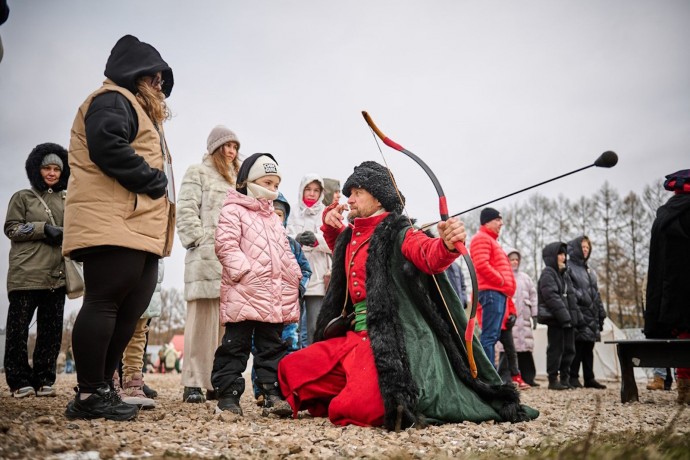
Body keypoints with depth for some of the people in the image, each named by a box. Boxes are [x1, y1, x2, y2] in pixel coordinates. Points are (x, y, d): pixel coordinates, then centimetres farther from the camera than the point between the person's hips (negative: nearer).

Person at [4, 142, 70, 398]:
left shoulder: (66, 200, 18)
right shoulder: (23, 197, 8)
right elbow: (11, 228, 1)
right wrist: (43, 228, -12)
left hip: (57, 274, 4)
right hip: (26, 273, -3)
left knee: (51, 329, 3)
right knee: (19, 327, -3)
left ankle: (43, 380, 9)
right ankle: (20, 381, 4)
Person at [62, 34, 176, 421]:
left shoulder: (136, 109, 32)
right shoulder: (113, 100, -1)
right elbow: (107, 145, -19)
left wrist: (157, 186, 11)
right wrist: (154, 182, -14)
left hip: (138, 227, 10)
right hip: (114, 224, -10)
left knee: (131, 308, 7)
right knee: (105, 301, -10)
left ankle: (100, 389, 13)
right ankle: (90, 394, -6)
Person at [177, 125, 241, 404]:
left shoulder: (237, 179, 28)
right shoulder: (198, 173, 7)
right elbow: (185, 212, -4)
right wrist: (203, 242, -11)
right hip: (206, 258, -6)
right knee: (202, 320, -8)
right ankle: (193, 383, -4)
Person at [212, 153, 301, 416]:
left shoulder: (274, 218, 24)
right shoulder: (233, 211, -1)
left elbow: (285, 253, 26)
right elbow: (226, 245, -12)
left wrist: (294, 277, 15)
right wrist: (245, 271, -20)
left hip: (276, 295, 7)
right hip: (244, 294, -7)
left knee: (272, 345, 8)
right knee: (236, 343, -2)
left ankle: (273, 394, 12)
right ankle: (227, 394, 6)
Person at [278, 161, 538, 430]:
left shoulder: (398, 234, -8)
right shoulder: (351, 235, 16)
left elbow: (430, 256, -29)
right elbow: (337, 245, 40)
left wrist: (447, 245, -53)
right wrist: (329, 219, 19)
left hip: (386, 341, -9)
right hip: (354, 335, 9)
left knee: (351, 411, -28)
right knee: (291, 369, 9)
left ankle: (398, 405, 2)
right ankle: (350, 399, 16)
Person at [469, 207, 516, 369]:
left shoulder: (491, 240, 26)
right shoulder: (482, 238, -6)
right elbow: (481, 264, -20)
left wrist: (505, 285, 13)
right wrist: (501, 280, -13)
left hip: (498, 292, 11)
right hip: (492, 292, -11)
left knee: (493, 335, 11)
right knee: (490, 335, -13)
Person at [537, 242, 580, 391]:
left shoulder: (564, 274, 21)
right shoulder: (547, 273, -7)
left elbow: (570, 297, 21)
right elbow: (551, 296, -18)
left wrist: (575, 315, 12)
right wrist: (563, 314, -22)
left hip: (567, 319, 9)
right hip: (554, 318, -9)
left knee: (569, 349, 10)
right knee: (556, 349, -5)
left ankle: (565, 378, 18)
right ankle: (553, 380, 2)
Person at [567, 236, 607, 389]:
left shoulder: (590, 271, 24)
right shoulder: (569, 268, -2)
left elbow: (596, 294, 25)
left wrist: (601, 314, 18)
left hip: (591, 316, 7)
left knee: (588, 348, 8)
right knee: (576, 347, -8)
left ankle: (589, 379, 13)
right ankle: (573, 378, -4)